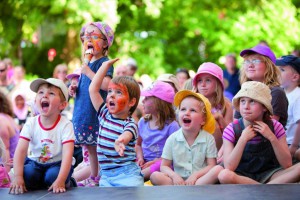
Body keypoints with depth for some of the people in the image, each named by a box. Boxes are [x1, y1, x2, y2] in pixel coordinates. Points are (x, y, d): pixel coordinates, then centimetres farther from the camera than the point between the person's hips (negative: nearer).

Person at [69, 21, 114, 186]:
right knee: (89, 147, 15)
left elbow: (106, 85, -26)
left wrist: (88, 72, -22)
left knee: (98, 146, -4)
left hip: (96, 111, -8)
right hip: (83, 110, 8)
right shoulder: (87, 63, 14)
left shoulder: (104, 63, -11)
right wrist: (74, 88, 8)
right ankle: (93, 177, 26)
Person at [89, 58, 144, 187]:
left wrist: (120, 141, -56)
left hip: (127, 174, -5)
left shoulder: (130, 124, -6)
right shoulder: (105, 115, 11)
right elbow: (93, 89, 8)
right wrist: (106, 65, 11)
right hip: (105, 175, 5)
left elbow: (127, 135, -31)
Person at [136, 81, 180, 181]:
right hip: (145, 162, 5)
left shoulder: (171, 125, -7)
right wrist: (140, 158, 2)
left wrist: (155, 161, -16)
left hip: (162, 163, -4)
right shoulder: (143, 122, 11)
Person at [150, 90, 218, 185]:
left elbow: (211, 165, -3)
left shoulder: (208, 139, -1)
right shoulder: (172, 139, 2)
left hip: (200, 179, -1)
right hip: (179, 180, 1)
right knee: (155, 176, -24)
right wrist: (174, 176, -19)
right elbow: (164, 166, 3)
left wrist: (195, 175, -20)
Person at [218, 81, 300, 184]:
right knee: (224, 175, -36)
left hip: (268, 175, 1)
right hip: (242, 176, -1)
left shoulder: (275, 127, -4)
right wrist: (243, 139, -24)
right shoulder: (232, 130, -9)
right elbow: (229, 167, -19)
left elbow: (287, 165, -10)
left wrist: (271, 137, -20)